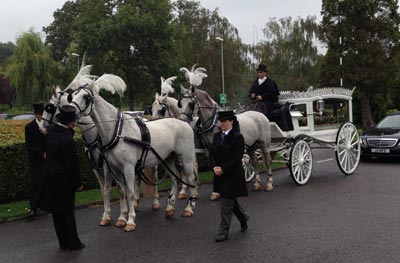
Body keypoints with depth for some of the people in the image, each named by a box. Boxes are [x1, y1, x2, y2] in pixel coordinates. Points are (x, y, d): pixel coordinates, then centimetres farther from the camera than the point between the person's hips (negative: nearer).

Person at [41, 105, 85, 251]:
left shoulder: (51, 133, 1)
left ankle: (63, 243, 25)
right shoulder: (67, 139, -23)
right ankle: (73, 243, 19)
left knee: (57, 213, 14)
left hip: (49, 178, 7)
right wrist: (77, 183, -6)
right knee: (68, 213, 7)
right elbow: (72, 164, -20)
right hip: (63, 181, -7)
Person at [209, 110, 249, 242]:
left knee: (226, 204, -2)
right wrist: (214, 167, -10)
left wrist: (223, 169, -20)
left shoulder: (238, 137, -12)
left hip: (233, 175, -7)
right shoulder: (217, 135, 8)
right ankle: (243, 218, 43)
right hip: (220, 174, 7)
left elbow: (236, 158, -16)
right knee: (231, 201, 20)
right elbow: (212, 153, 7)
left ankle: (223, 232, 8)